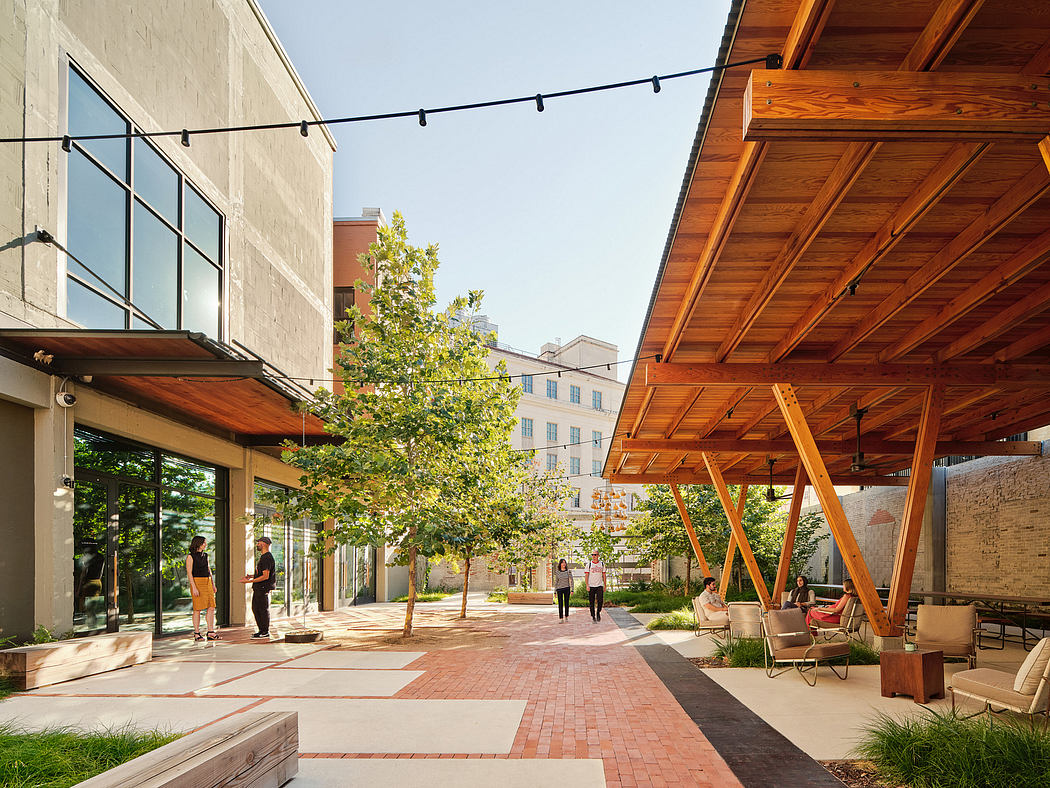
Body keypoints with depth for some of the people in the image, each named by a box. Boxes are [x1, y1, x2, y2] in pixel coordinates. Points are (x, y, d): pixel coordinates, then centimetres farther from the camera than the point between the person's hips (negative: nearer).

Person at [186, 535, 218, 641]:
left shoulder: (205, 555, 16)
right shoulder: (190, 556, -4)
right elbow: (189, 573, -10)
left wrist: (213, 584, 16)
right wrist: (194, 587, -17)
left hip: (207, 582, 6)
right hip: (197, 582, -6)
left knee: (211, 607, -1)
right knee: (198, 609, -4)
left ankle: (211, 632, 1)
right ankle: (197, 634, 3)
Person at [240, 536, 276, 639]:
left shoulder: (267, 558, -17)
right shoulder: (263, 557, 18)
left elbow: (265, 576, -22)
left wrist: (250, 581, -19)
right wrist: (251, 576, 15)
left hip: (263, 588, -11)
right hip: (258, 588, 11)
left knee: (263, 610, -5)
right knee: (255, 608, 14)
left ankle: (265, 633, 1)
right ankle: (262, 631, 22)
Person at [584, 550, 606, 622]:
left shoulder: (602, 564, 8)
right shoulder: (589, 564, 1)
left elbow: (604, 575, 14)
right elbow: (586, 575, -2)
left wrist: (605, 585, 11)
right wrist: (587, 585, -12)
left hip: (599, 585, 1)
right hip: (591, 586, -1)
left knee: (600, 600, -14)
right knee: (592, 602, 1)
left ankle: (598, 612, 9)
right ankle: (593, 616, 13)